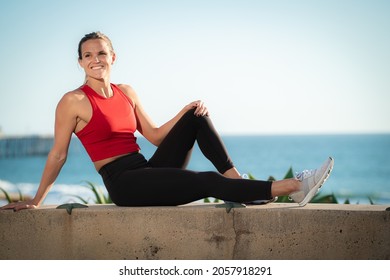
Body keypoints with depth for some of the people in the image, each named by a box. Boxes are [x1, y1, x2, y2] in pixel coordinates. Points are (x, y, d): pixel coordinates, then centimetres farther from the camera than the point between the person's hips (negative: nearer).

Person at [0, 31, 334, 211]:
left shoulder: (127, 93, 13)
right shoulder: (74, 102, -6)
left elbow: (155, 135, 15)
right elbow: (58, 154, -2)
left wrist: (187, 110, 2)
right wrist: (36, 201, -2)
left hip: (149, 171, 7)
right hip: (123, 184, -7)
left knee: (196, 118, -3)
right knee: (206, 182, -21)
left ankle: (238, 183, -10)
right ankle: (292, 187, -21)